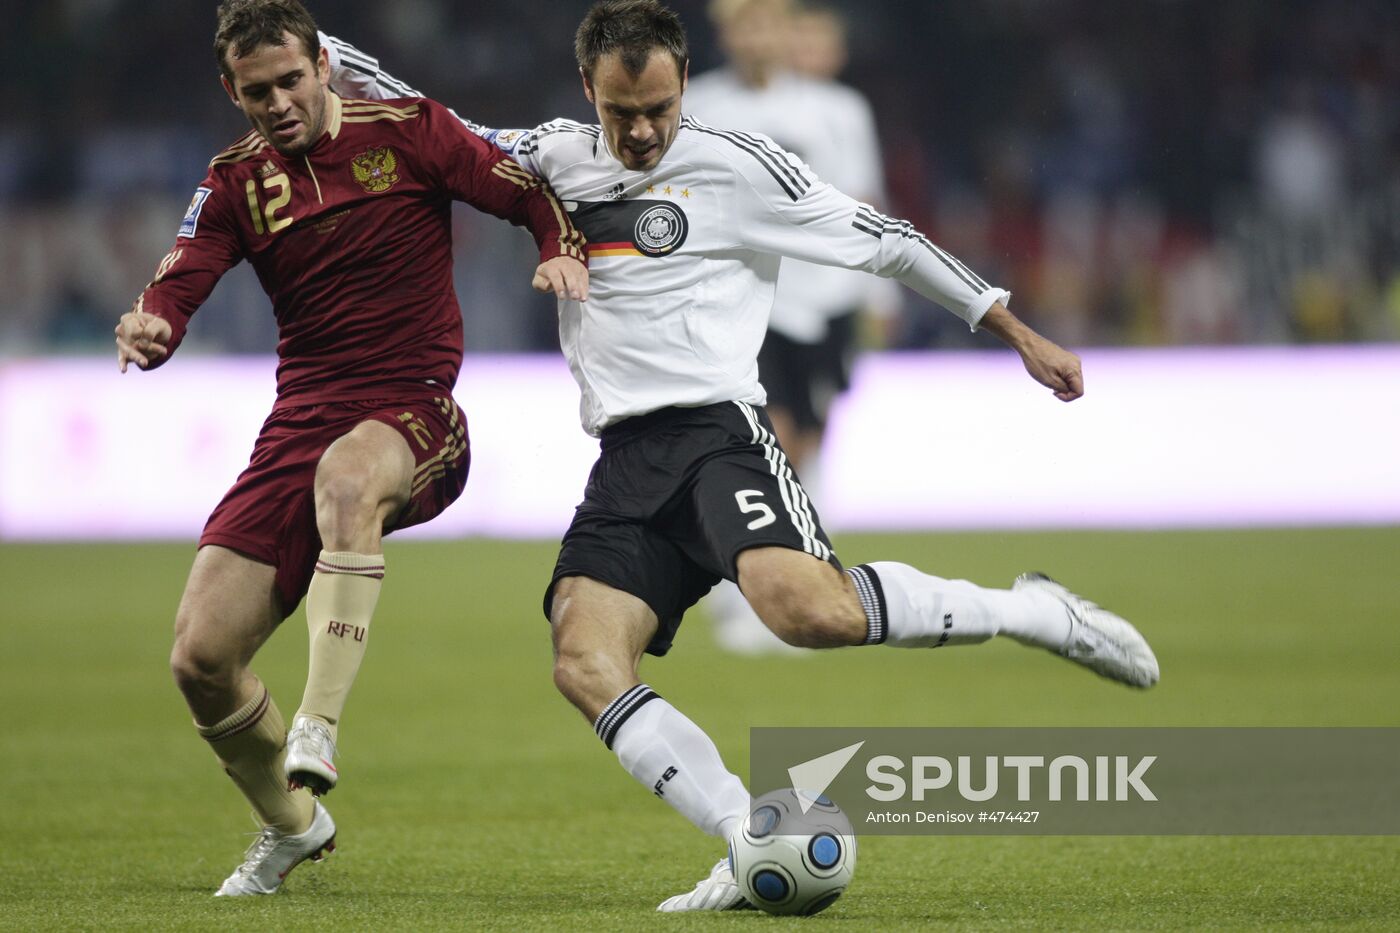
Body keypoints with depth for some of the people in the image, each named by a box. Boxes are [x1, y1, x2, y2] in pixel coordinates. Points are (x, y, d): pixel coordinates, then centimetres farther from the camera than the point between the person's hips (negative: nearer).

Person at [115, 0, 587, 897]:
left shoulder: (407, 130, 0)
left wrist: (563, 254, -20)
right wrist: (152, 327, -24)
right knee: (201, 657, -5)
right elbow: (177, 287, 0)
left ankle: (318, 725, -46)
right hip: (302, 421, 5)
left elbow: (535, 195, 2)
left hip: (414, 415, -5)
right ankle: (292, 824, 23)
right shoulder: (237, 182, 11)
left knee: (347, 476, -43)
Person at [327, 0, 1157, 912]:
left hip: (718, 430, -5)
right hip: (626, 460, 5)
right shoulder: (555, 159, 15)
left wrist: (1020, 334, 6)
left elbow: (883, 241, 4)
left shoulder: (738, 165, 1)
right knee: (585, 665, -20)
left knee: (810, 609, -32)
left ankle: (1038, 613, -11)